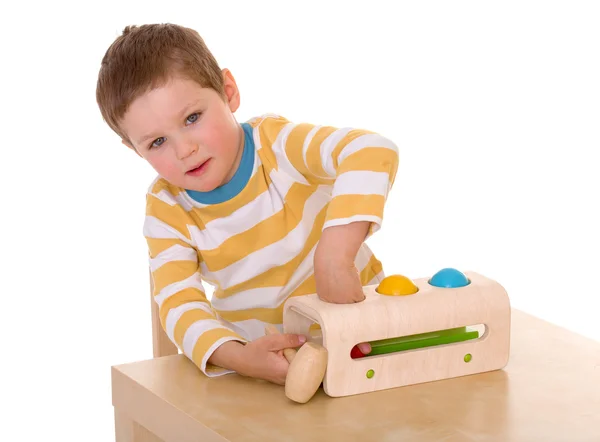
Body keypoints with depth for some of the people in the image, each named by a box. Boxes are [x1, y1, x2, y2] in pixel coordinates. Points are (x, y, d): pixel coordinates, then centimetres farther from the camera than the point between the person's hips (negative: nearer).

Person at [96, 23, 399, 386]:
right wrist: (235, 356, -38)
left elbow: (375, 152, -35)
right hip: (257, 344, 2)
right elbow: (179, 302, -16)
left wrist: (334, 258, -48)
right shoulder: (166, 208, -6)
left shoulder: (278, 144, -18)